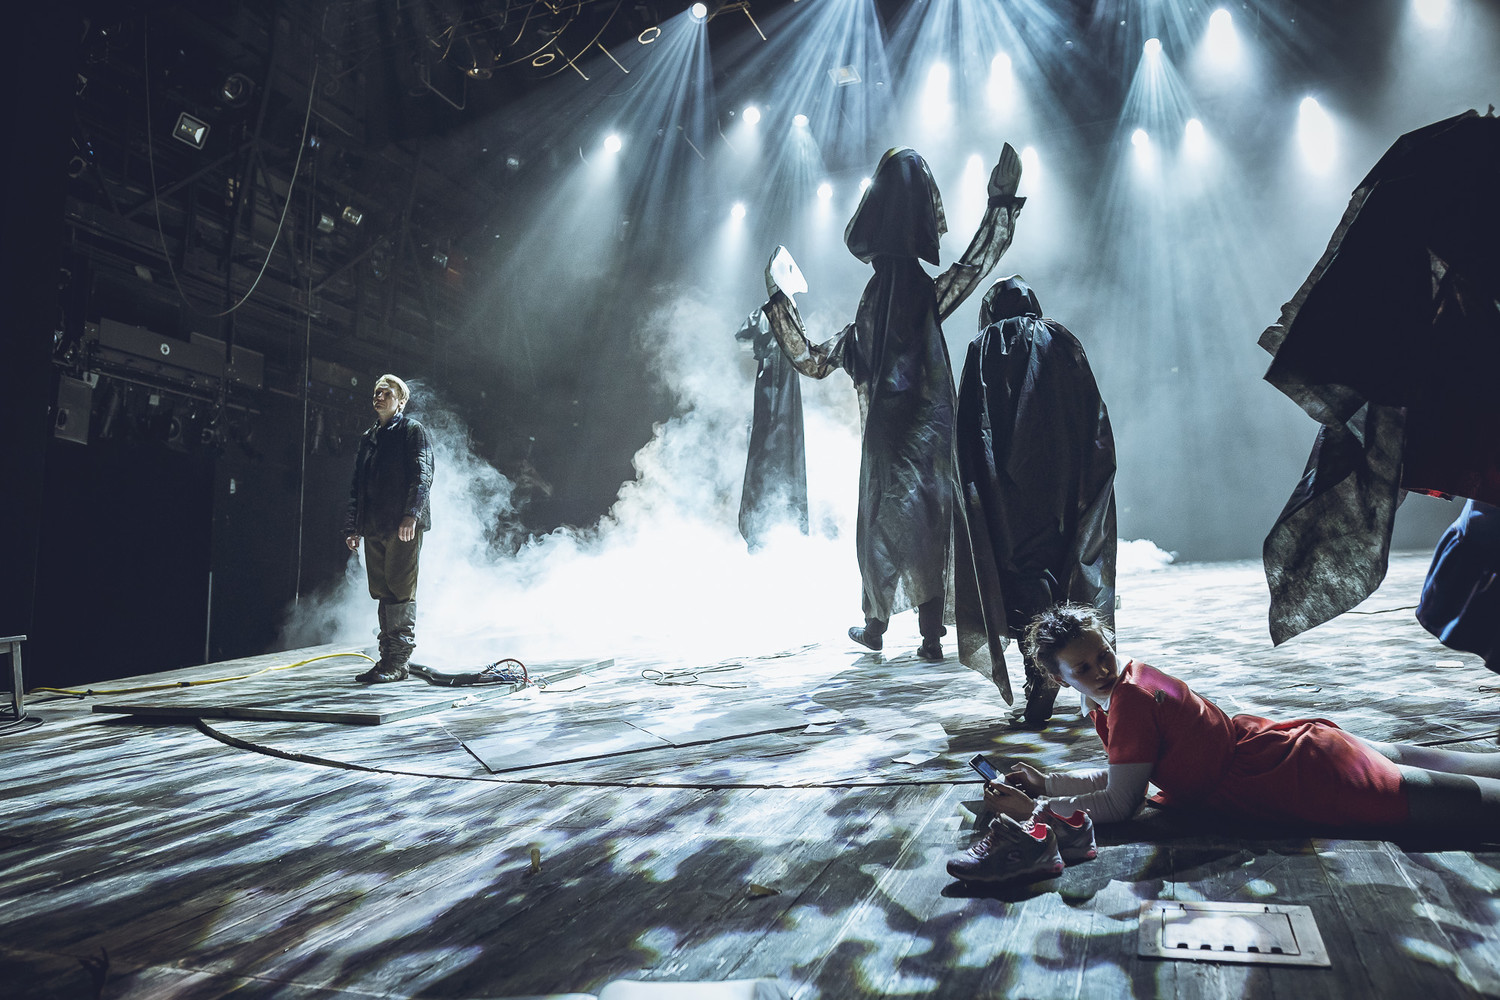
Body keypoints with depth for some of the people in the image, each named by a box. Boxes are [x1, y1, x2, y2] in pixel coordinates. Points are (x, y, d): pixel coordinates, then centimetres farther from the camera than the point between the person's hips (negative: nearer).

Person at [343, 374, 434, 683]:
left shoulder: (413, 431, 3)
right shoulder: (368, 437, 23)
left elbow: (422, 475, -8)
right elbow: (357, 485, 22)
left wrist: (411, 514, -20)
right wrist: (352, 527, 15)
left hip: (403, 525, -7)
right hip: (374, 527, 7)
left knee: (400, 589, -8)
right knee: (382, 592, 6)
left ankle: (397, 660, -6)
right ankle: (389, 658, 11)